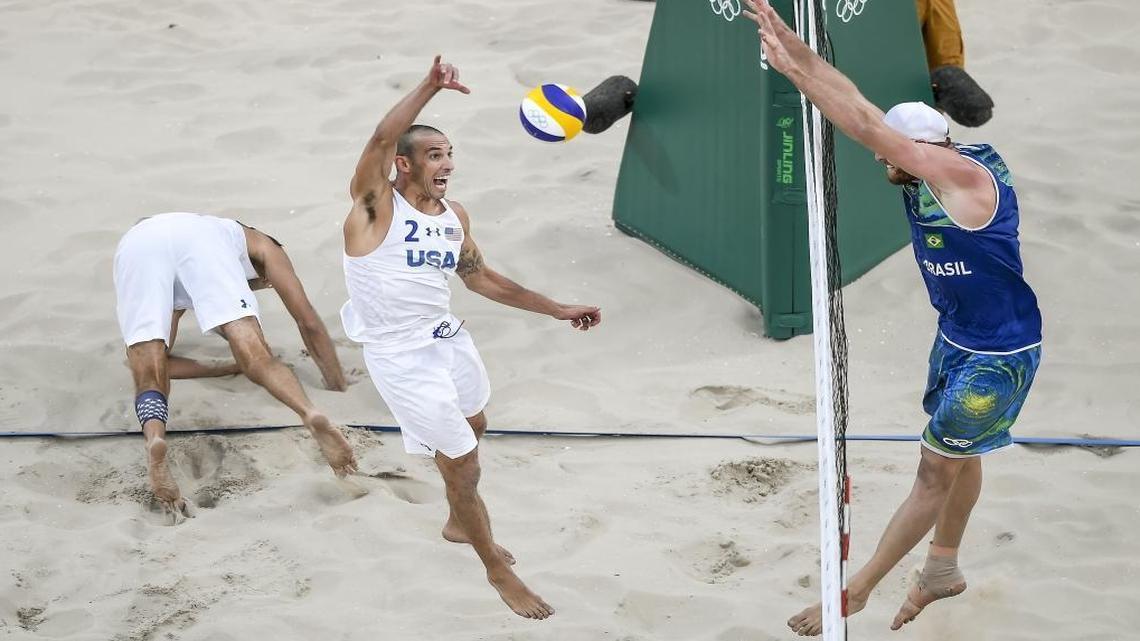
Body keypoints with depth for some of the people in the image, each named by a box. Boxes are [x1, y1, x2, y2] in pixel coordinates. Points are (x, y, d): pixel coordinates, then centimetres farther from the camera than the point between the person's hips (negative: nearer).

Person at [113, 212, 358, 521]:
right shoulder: (263, 246, 39)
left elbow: (157, 364, 46)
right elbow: (309, 323, 30)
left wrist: (227, 369, 49)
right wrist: (341, 390, 39)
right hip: (202, 238, -3)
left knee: (149, 379, -2)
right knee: (257, 360, -10)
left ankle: (154, 437, -36)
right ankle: (311, 415, -39)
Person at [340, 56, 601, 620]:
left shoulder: (453, 215, 3)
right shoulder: (376, 204, -17)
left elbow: (479, 277, 14)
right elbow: (381, 141, -36)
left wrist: (557, 310, 13)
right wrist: (429, 88, -46)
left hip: (448, 337, 8)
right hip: (402, 356, -8)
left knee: (472, 429, 28)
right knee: (463, 465, -3)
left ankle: (459, 524, 55)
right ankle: (497, 570, 15)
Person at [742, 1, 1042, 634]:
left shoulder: (963, 172, -28)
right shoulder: (925, 173, -5)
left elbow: (867, 126, -34)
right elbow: (848, 94, -8)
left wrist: (794, 70, -34)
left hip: (999, 356, -9)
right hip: (956, 340, 9)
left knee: (937, 471, 1)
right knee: (956, 456, 22)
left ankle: (854, 591, 6)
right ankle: (943, 569, 39)